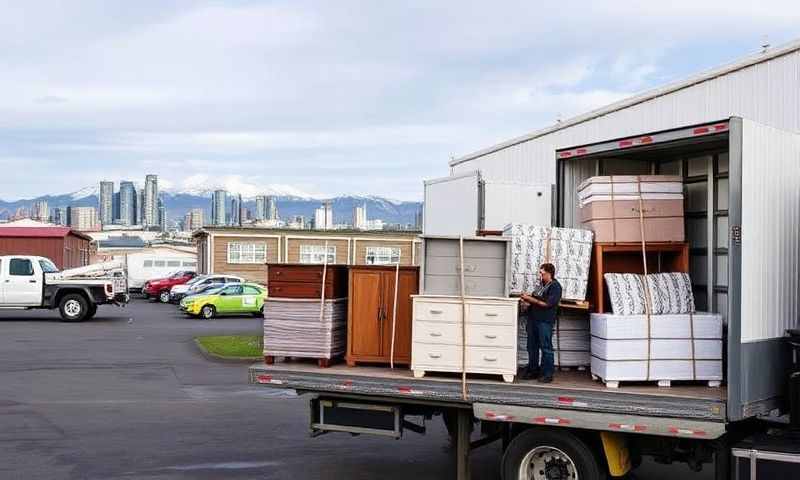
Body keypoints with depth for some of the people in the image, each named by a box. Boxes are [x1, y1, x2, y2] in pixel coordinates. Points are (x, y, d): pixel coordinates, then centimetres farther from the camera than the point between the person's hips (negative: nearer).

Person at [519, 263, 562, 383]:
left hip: (545, 320, -8)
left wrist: (530, 299, -15)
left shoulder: (555, 287, -10)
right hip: (533, 319, 8)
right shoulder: (540, 284, 15)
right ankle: (532, 370, 22)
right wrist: (527, 302, 3)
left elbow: (547, 303, -18)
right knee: (532, 346, 12)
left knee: (546, 348, -3)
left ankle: (547, 374, 4)